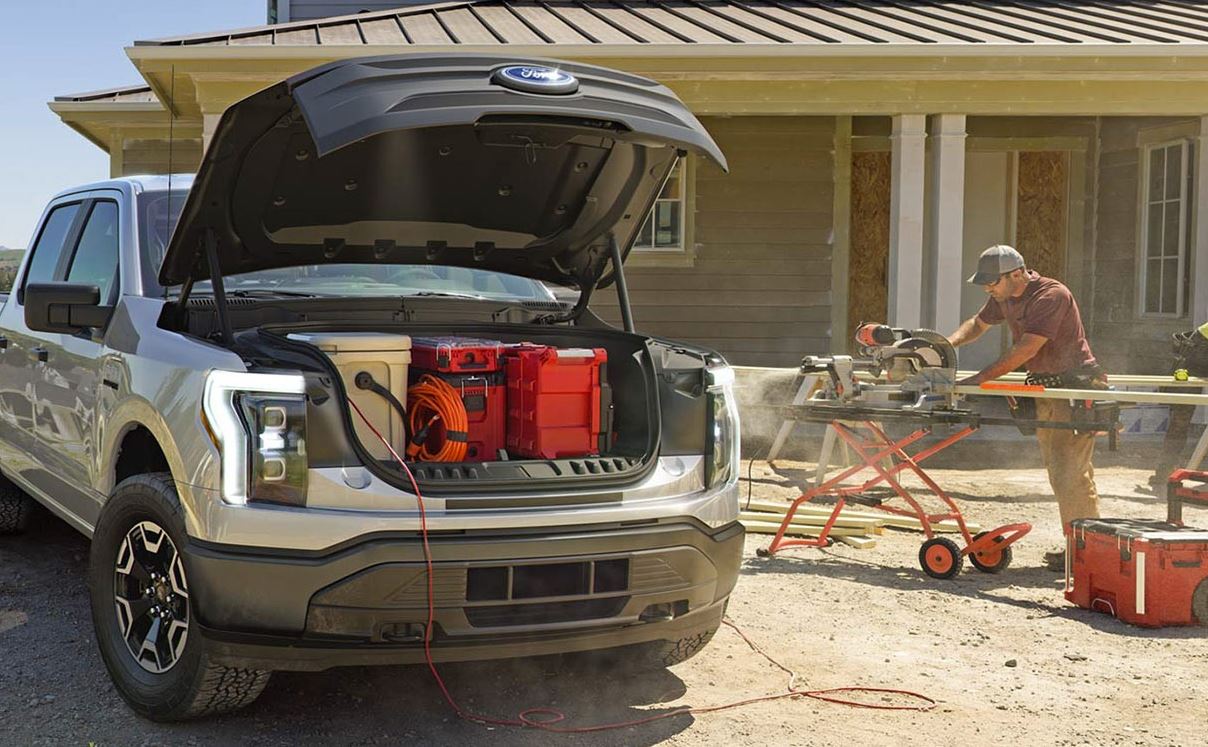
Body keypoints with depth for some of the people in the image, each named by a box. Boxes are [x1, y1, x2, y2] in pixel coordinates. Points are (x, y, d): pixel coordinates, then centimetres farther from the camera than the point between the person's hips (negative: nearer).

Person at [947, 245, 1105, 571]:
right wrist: (948, 343, 1)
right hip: (1046, 390, 9)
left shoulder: (1052, 295, -21)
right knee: (1059, 472, 10)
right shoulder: (1004, 298, 6)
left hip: (1075, 388, -9)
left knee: (1071, 473, -11)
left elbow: (1025, 350, -27)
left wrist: (978, 379, -28)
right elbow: (978, 324, 23)